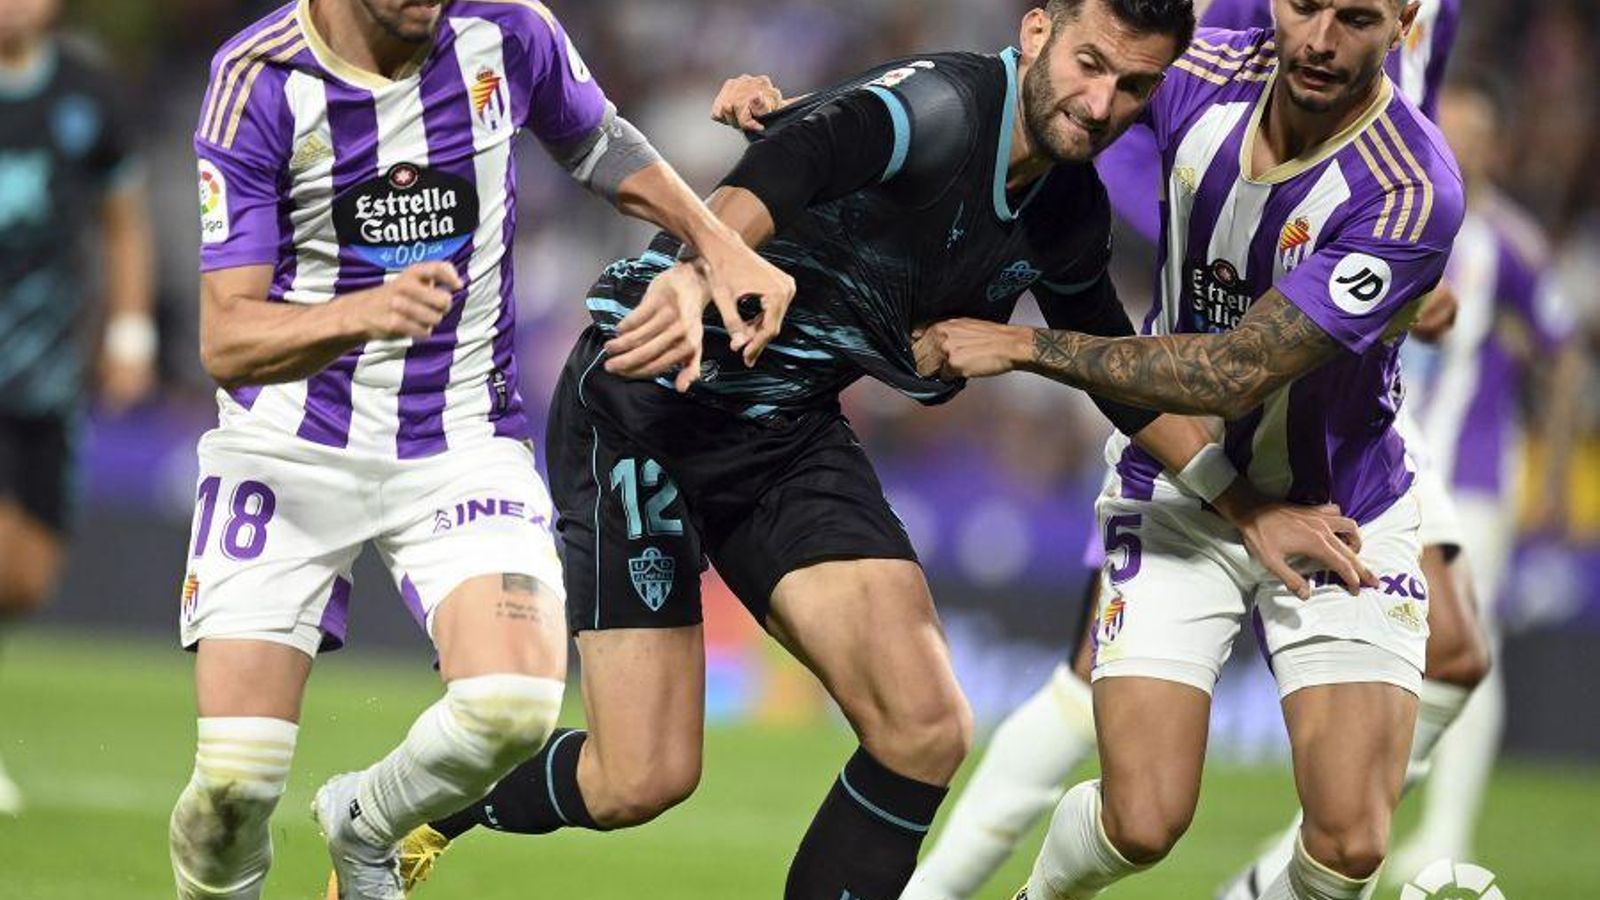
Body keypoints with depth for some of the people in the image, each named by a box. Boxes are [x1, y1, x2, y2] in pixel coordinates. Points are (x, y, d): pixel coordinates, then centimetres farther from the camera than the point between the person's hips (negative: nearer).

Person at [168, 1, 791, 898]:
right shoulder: (259, 80, -16)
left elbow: (601, 145, 16)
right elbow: (227, 341, -19)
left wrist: (721, 248, 3)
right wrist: (363, 313, -38)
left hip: (462, 445, 2)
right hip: (290, 445, -2)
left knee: (514, 707, -23)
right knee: (237, 775, -13)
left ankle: (363, 826, 9)